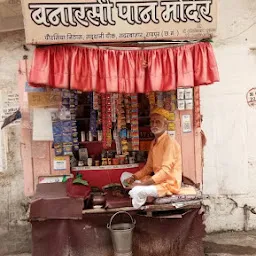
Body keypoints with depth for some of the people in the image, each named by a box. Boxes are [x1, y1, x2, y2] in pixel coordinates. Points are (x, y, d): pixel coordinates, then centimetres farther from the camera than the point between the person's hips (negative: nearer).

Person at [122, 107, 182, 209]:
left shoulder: (170, 142, -16)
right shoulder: (154, 143, 11)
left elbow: (165, 170, -23)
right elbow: (148, 167, 14)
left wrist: (143, 184, -25)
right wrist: (133, 177, -2)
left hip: (169, 183, -9)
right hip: (158, 180, 9)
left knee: (137, 191, -31)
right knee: (125, 176, 10)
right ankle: (143, 197, -4)